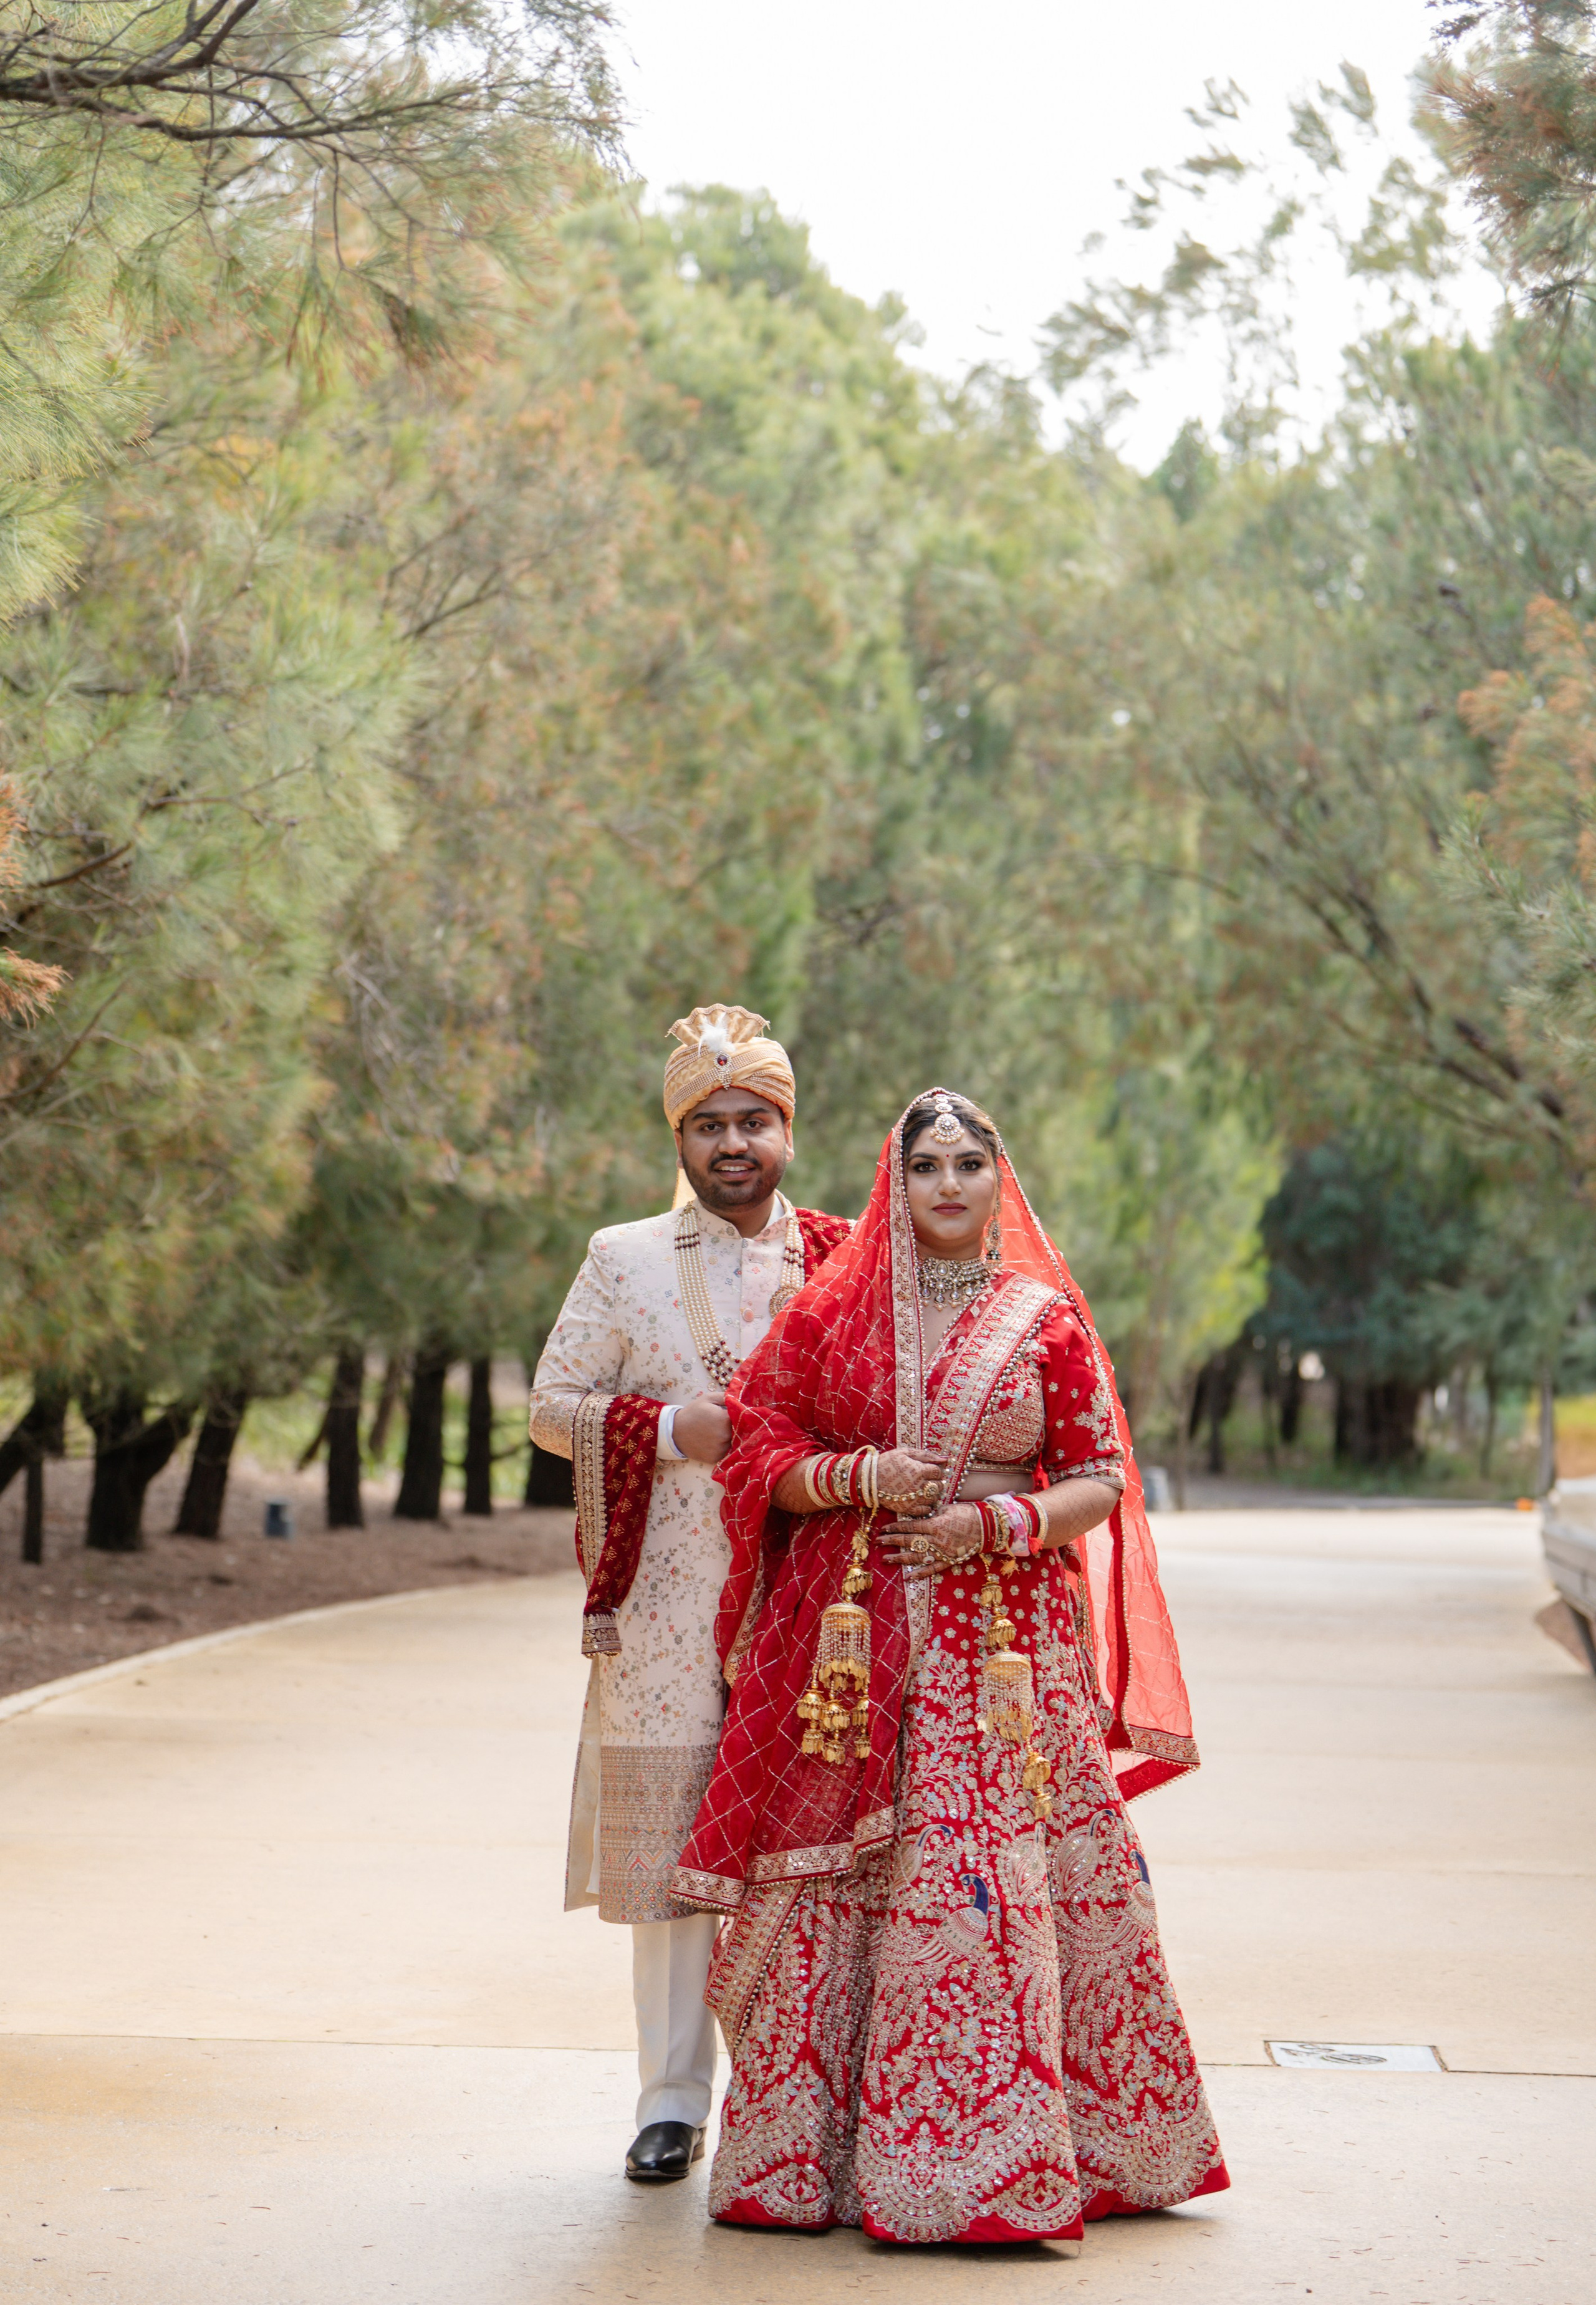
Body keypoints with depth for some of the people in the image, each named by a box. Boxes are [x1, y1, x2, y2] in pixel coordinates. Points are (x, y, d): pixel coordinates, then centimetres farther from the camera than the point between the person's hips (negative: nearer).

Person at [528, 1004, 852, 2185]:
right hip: (665, 1600, 0)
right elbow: (553, 1405, 7)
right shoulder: (623, 1259, 9)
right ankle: (674, 2097, 10)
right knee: (670, 1845, 1)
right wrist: (671, 1430, -8)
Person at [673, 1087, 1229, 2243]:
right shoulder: (832, 1311, 8)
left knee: (992, 1885, -5)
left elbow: (1100, 1482, 6)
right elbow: (757, 1447, 8)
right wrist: (857, 1477, -9)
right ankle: (806, 2152, 7)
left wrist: (999, 1522, -11)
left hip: (1003, 1640, 0)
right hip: (854, 1638, 1)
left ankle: (997, 2159, 3)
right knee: (834, 1880, -1)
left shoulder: (1047, 1318, 6)